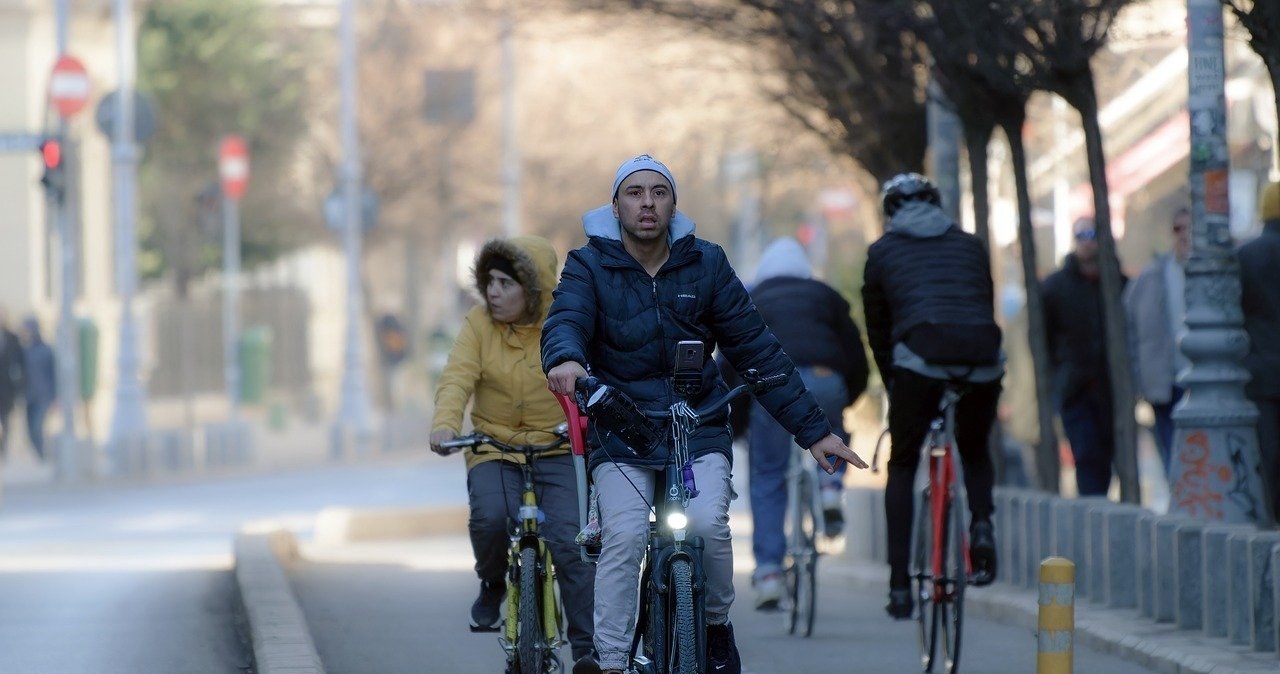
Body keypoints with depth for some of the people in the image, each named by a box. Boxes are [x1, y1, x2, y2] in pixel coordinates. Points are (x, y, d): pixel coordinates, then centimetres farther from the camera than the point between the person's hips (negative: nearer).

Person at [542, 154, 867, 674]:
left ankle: (717, 626, 4)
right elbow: (565, 321, -21)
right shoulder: (589, 267, -1)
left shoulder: (705, 264, 3)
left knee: (708, 525, -23)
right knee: (623, 540, -22)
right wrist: (565, 359, -47)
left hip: (699, 431, 1)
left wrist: (813, 430, 2)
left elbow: (756, 350, 5)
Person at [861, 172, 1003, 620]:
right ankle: (982, 524, -1)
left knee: (902, 466, 15)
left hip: (920, 355, -2)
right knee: (975, 452, 28)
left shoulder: (883, 252, 21)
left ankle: (900, 587, 7)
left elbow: (877, 330, 23)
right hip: (983, 357, 2)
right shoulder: (971, 246, 27)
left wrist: (893, 384, 33)